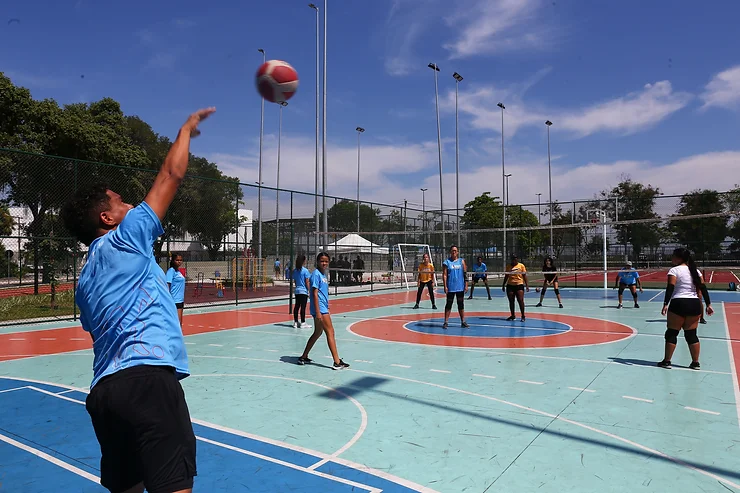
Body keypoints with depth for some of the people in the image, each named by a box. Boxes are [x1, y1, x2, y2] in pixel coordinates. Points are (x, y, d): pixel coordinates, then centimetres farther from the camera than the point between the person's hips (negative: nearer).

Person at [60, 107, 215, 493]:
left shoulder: (85, 281, 25)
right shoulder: (123, 239, 3)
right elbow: (171, 174, 6)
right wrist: (187, 129, 20)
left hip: (105, 388, 9)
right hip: (147, 377, -9)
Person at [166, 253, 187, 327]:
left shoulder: (178, 271, 13)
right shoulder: (171, 270, -10)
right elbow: (167, 285, -16)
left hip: (180, 300, 9)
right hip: (175, 301, -9)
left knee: (180, 323, 12)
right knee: (177, 322, -9)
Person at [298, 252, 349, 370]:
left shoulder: (323, 274, 15)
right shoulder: (316, 274, -12)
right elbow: (314, 294, -16)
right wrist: (318, 312, -21)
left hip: (323, 308, 10)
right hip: (319, 309, -10)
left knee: (317, 333, 17)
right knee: (330, 332, -8)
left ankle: (303, 357, 25)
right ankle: (337, 362, -6)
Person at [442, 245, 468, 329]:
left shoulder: (461, 261, 6)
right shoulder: (446, 262, -1)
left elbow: (465, 274, 6)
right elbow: (444, 275, -4)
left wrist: (466, 285, 0)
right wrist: (445, 286, -11)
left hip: (460, 287, 3)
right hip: (450, 287, -2)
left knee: (461, 304, 9)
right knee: (449, 304, 1)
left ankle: (463, 321, 16)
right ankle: (445, 322, 6)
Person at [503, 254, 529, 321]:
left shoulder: (521, 266, 2)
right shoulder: (508, 266, 8)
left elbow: (524, 276, 2)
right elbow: (506, 276, 15)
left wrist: (527, 285, -4)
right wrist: (503, 285, 13)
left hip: (519, 285, -3)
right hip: (510, 285, 3)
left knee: (520, 300, -8)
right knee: (511, 301, 6)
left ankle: (523, 316, 1)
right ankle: (512, 316, 16)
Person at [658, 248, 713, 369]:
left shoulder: (674, 270, -5)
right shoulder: (695, 271, 12)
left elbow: (670, 288, -15)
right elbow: (703, 287, 8)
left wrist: (665, 304, -19)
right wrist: (708, 304, 11)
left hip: (679, 303, -5)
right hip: (695, 304, 5)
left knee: (671, 333, 3)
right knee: (691, 334, 13)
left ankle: (666, 361, 6)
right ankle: (696, 363, 16)